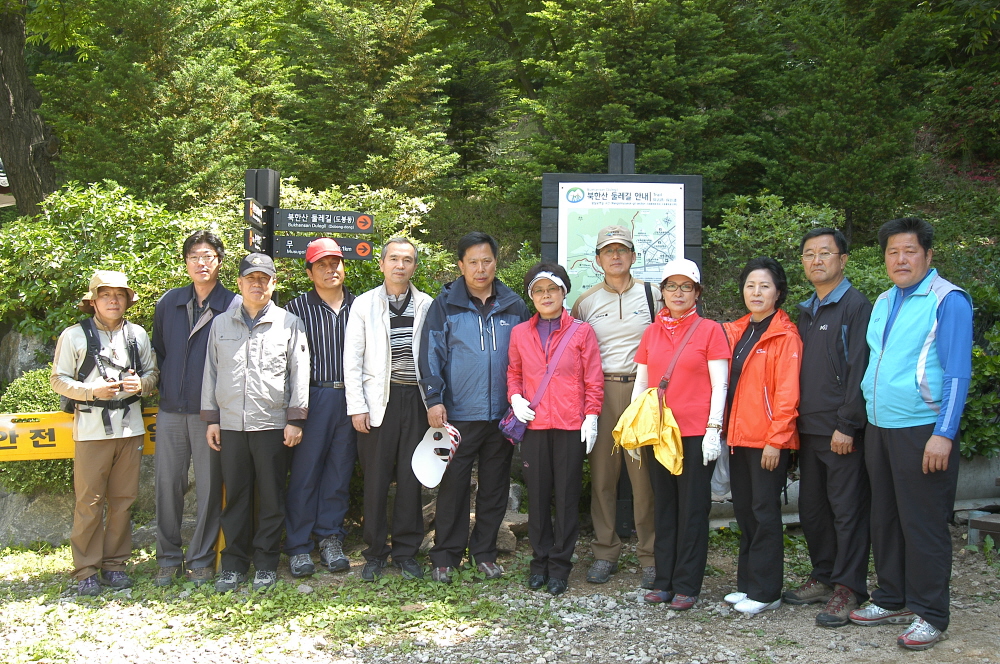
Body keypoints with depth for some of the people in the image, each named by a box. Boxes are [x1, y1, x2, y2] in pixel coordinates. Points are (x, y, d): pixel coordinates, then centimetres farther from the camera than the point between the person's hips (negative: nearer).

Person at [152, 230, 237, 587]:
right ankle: (168, 557, 19)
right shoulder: (169, 302, 9)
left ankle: (201, 559, 15)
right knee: (168, 485, 6)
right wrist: (165, 388, 9)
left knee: (209, 487, 3)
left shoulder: (233, 306, -2)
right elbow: (157, 350, 18)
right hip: (171, 410, 3)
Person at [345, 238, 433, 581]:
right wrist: (357, 407, -4)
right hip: (378, 401, -1)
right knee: (376, 479, 2)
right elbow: (352, 359, 3)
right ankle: (375, 553, 14)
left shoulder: (426, 306, 8)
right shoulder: (365, 304, 5)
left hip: (415, 399, 1)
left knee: (411, 478, 5)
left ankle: (406, 550, 16)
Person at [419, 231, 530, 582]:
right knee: (453, 486, 2)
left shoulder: (514, 306, 9)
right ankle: (445, 556, 13)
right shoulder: (445, 305, 2)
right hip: (458, 413, -3)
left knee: (495, 487, 10)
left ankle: (484, 552, 23)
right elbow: (431, 354, -1)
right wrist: (434, 399, -11)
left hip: (502, 415, 3)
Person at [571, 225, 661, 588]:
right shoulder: (586, 302, 11)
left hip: (643, 390, -1)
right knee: (601, 474, 3)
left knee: (646, 476, -4)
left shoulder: (652, 295, 7)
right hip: (600, 392, 2)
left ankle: (651, 556, 6)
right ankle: (605, 553, 14)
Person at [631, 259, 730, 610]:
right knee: (664, 507, 9)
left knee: (692, 510, 1)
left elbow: (719, 386, -4)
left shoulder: (710, 330, 0)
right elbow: (640, 383, 15)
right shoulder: (651, 333, 12)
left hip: (696, 433, -4)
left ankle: (686, 585, 9)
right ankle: (663, 581, 18)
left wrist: (714, 430, -10)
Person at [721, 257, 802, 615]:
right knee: (744, 510, 13)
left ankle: (764, 591, 8)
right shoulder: (736, 331, 12)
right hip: (738, 435, 7)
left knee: (764, 511, -1)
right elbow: (729, 383, 17)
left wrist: (775, 439, -16)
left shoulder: (785, 336, -9)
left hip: (767, 438, -7)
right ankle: (747, 583, 23)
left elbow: (787, 393, -13)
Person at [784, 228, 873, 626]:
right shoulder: (806, 311, 16)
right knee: (811, 507, 13)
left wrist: (847, 425, -17)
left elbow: (858, 370, -13)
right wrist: (795, 421, 12)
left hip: (842, 429, -8)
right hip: (808, 427, 8)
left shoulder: (856, 306, -7)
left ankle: (848, 588, 7)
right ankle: (823, 577, 25)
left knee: (848, 508, -1)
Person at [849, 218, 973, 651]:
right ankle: (892, 600, 27)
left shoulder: (948, 301, -9)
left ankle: (929, 614, 10)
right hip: (879, 428, 7)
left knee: (922, 525, -1)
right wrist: (862, 420, 14)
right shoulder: (883, 302, 13)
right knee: (884, 519, 14)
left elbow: (957, 374, -12)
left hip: (922, 430, -7)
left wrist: (944, 434, -18)